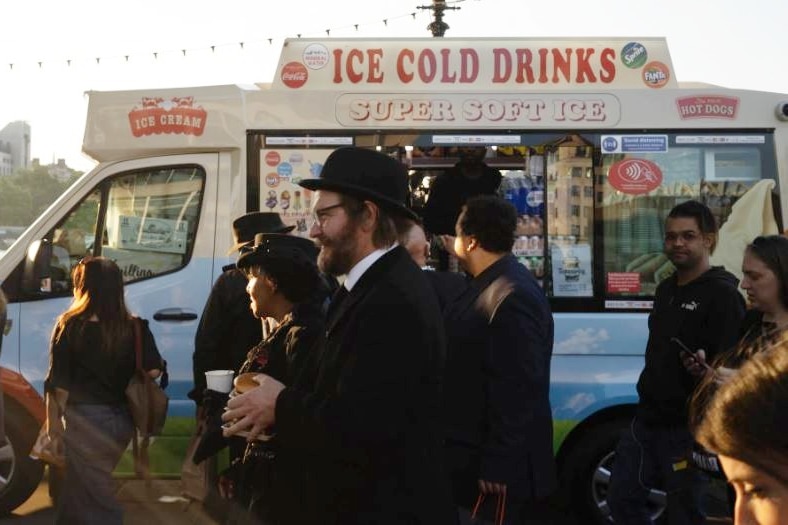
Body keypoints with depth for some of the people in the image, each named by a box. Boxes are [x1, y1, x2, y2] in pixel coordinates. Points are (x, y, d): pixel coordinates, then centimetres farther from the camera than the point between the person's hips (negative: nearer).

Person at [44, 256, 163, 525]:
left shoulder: (70, 326, -13)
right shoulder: (136, 328, -4)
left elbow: (58, 382, -12)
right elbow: (153, 372, -4)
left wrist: (53, 418, -1)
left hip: (85, 419, -4)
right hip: (121, 419, 4)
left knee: (97, 494, 7)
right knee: (78, 485, 25)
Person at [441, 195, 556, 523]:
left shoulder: (511, 296, -23)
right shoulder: (491, 284, 9)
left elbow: (517, 391, -25)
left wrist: (497, 465, -23)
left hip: (493, 463, -10)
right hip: (474, 449, 10)